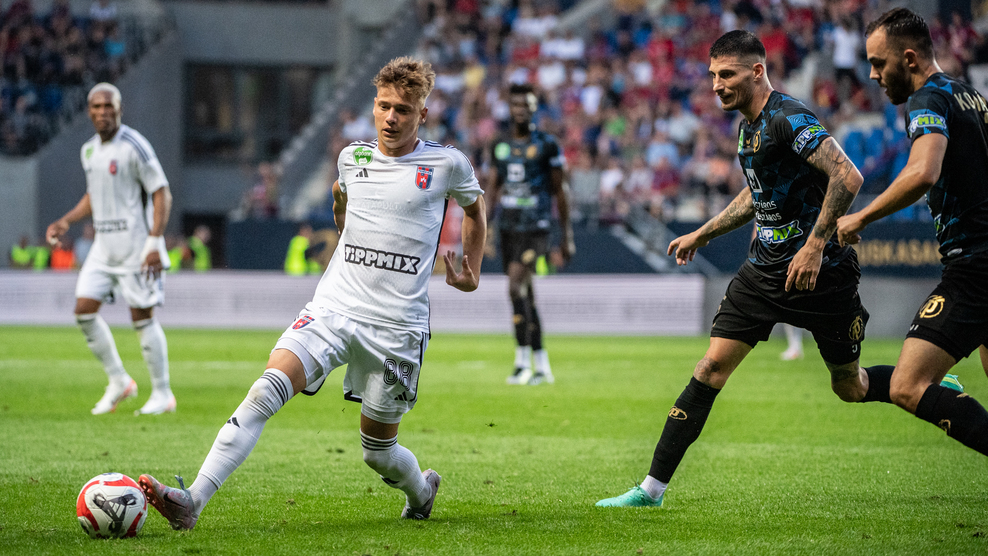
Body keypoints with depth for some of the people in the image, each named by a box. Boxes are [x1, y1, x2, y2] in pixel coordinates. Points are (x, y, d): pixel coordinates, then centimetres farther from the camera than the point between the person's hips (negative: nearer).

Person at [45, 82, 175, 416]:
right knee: (84, 310, 0)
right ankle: (118, 381, 14)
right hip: (104, 245, 7)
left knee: (142, 316, -5)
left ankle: (163, 394, 6)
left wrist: (155, 244, -20)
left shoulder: (133, 146, -13)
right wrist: (65, 222, 12)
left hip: (135, 245, -7)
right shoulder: (89, 150, 11)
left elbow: (162, 194, -13)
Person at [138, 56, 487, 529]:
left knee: (378, 450, 6)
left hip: (397, 326, -2)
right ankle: (192, 501, -31)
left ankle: (421, 491, 43)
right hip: (331, 308, 2)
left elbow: (475, 208, 21)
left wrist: (472, 272, 17)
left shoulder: (446, 164, -1)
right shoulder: (352, 156, 8)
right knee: (267, 389, -21)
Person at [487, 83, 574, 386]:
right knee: (525, 296, 8)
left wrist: (567, 235, 1)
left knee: (516, 288, -19)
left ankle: (523, 361, -14)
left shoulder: (546, 145, -2)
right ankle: (542, 366, 15)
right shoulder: (501, 146, 12)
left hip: (535, 227, -6)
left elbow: (560, 191, 2)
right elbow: (493, 188, 17)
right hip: (508, 226, 6)